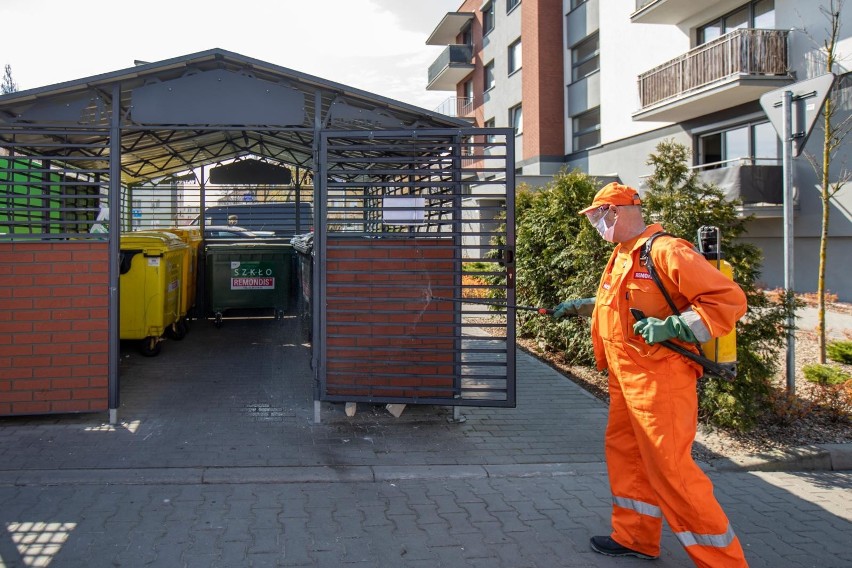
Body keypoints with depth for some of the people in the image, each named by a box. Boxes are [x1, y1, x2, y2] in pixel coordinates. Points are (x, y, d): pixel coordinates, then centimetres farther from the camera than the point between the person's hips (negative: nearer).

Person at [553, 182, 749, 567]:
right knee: (625, 453, 17)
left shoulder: (665, 251, -17)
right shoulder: (621, 257, 13)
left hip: (659, 380, -10)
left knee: (669, 466, -7)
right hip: (625, 378, 10)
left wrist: (672, 326, -25)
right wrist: (582, 306, 26)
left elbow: (729, 299, -20)